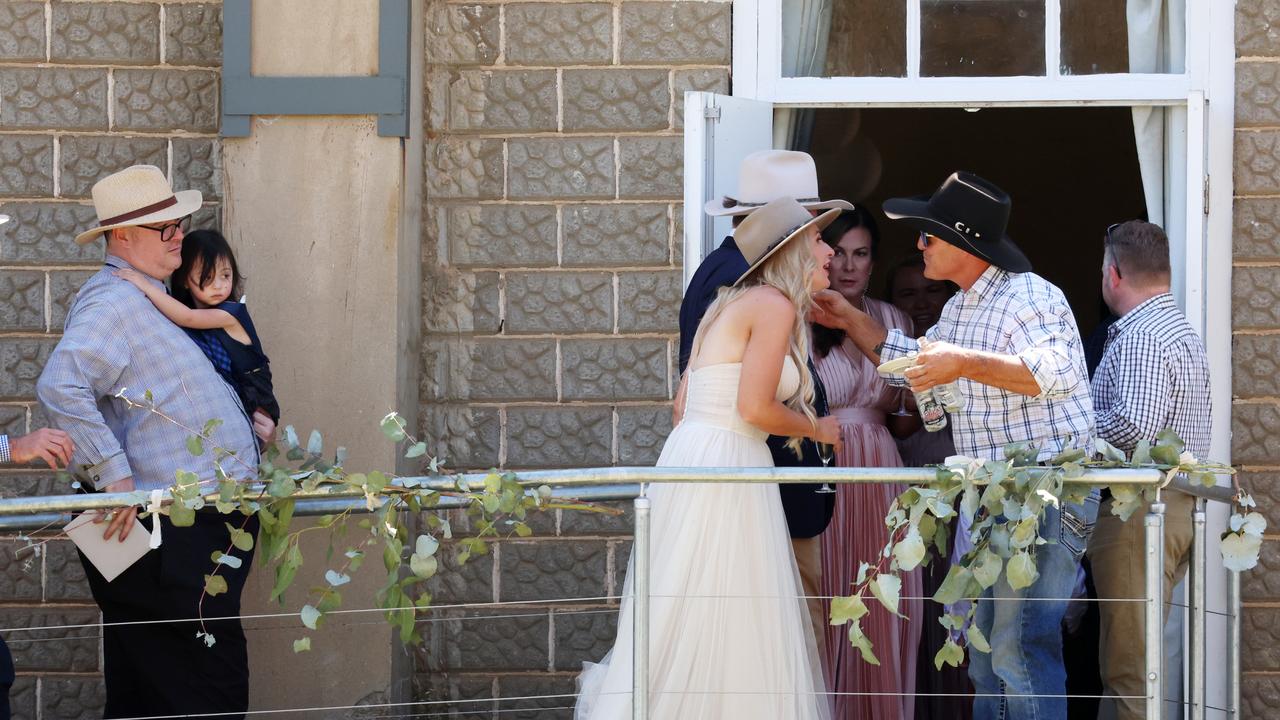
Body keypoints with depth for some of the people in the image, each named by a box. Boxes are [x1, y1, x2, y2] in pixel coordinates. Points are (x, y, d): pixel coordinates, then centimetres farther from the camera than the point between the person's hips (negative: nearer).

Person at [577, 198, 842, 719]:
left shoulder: (736, 305, 19)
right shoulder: (775, 305, -9)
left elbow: (685, 400, 19)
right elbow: (755, 407, -17)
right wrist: (816, 428, 0)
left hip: (693, 456, 9)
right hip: (723, 466, -9)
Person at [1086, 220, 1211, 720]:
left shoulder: (1141, 337, -15)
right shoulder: (1181, 329, 19)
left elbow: (1134, 425, -26)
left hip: (1137, 510, -11)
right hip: (1178, 505, 11)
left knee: (1129, 668, -9)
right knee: (1150, 656, 13)